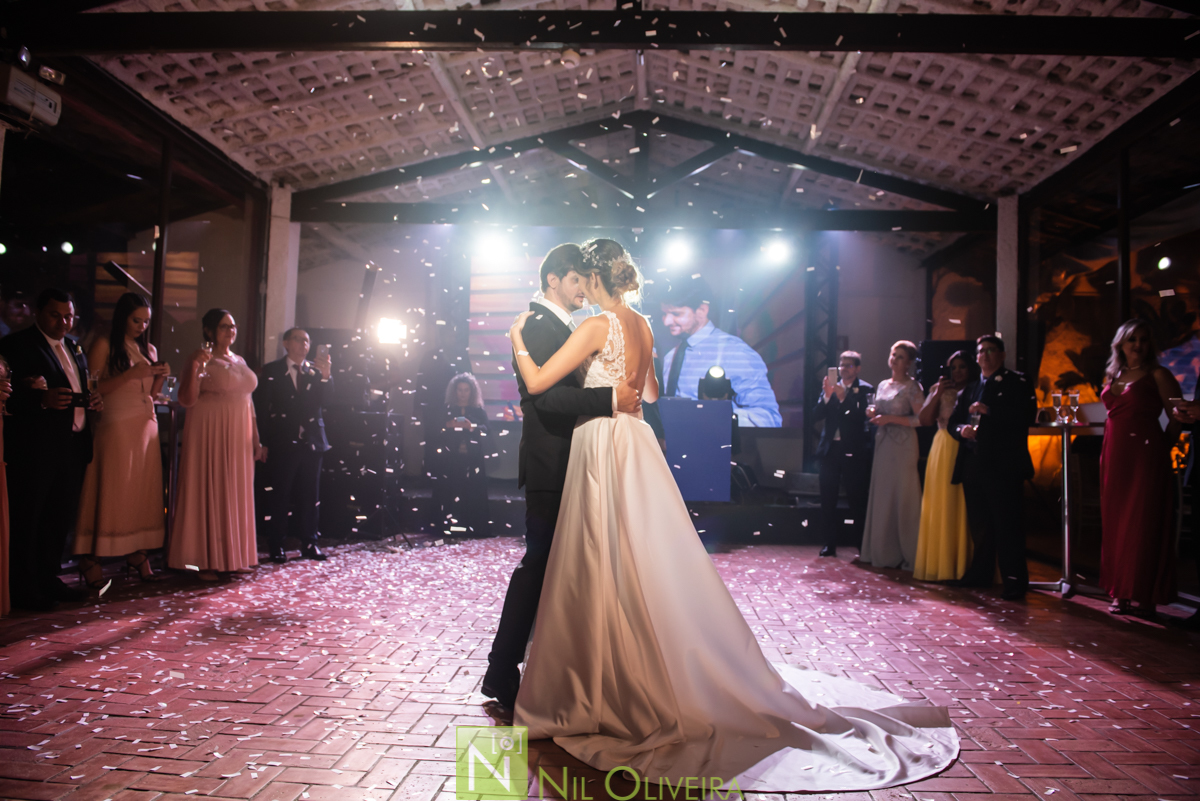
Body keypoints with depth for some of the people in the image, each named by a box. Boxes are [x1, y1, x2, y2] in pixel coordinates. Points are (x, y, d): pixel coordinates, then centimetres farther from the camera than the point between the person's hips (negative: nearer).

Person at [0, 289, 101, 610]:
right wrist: (42, 400, -28)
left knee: (61, 515, 13)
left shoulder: (74, 347, 18)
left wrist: (91, 401, 4)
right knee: (27, 517, 1)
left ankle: (49, 579, 24)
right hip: (35, 448, -7)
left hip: (73, 445, 7)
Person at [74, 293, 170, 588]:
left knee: (144, 490, 3)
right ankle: (90, 557, 0)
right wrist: (131, 374, -16)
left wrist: (160, 376, -1)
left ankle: (137, 552, 7)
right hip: (116, 427, -6)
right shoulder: (104, 345, -1)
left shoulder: (148, 349, 16)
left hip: (146, 426, 6)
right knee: (110, 490, -6)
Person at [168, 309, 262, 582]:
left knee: (236, 494, 8)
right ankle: (208, 562, 5)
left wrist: (256, 441, 13)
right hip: (209, 434, -6)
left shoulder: (240, 362, 15)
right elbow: (187, 400, -13)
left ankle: (233, 557, 17)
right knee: (209, 494, -2)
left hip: (238, 437, 6)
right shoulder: (202, 360, -4)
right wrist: (194, 366, -25)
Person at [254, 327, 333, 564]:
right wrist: (263, 441, -6)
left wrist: (326, 375, -22)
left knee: (309, 495, 7)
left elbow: (324, 400, -4)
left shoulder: (315, 371, 10)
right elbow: (261, 407, 1)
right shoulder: (272, 370, 4)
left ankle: (308, 544, 16)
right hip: (281, 443, -2)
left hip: (311, 442, 3)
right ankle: (275, 546, 11)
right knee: (278, 495, 2)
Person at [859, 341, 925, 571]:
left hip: (903, 447, -7)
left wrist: (890, 419, -15)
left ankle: (908, 555, 4)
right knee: (882, 496, 7)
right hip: (883, 445, 7)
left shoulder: (912, 386, -5)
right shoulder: (883, 385, 15)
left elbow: (920, 419, -12)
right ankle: (884, 552, 16)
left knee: (904, 498, -4)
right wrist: (874, 415, 4)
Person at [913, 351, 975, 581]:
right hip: (943, 452, 2)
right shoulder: (939, 389, 12)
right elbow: (925, 420, 0)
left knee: (964, 508, -3)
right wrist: (938, 394, -5)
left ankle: (962, 566, 4)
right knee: (940, 508, 2)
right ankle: (939, 564, 9)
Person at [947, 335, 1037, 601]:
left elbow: (1027, 415, -13)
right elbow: (952, 421, 17)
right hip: (974, 465, 6)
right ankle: (980, 573, 23)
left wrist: (990, 411, -19)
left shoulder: (1017, 383, 2)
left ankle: (1014, 580, 1)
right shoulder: (970, 389, 21)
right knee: (978, 522, 12)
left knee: (1007, 523, -5)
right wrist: (962, 429, -5)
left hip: (1004, 465, -6)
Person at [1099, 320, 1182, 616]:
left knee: (1143, 524, -3)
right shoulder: (1111, 377, 14)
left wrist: (1161, 448, 1)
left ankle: (1145, 596, 5)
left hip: (1144, 456, -6)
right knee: (1115, 523, 7)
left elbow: (1177, 418, -4)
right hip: (1114, 457, 6)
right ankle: (1120, 592, 14)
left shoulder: (1157, 375, -3)